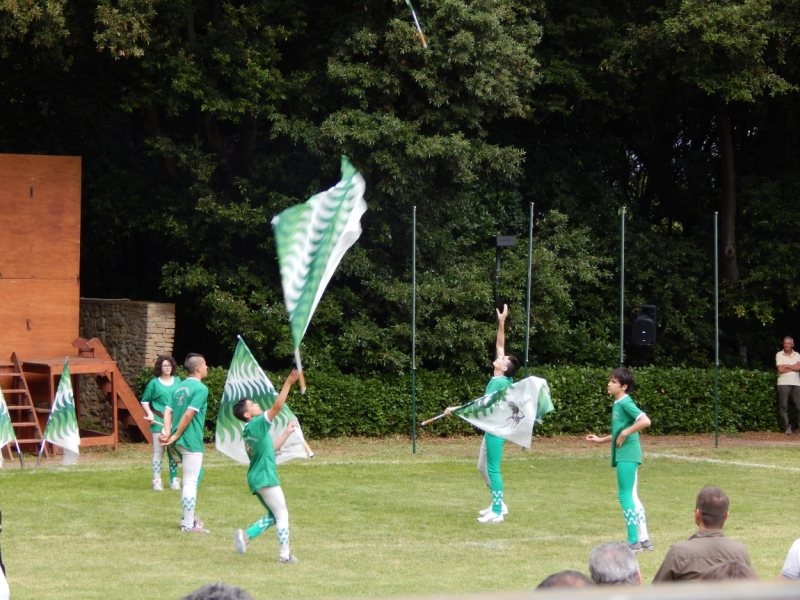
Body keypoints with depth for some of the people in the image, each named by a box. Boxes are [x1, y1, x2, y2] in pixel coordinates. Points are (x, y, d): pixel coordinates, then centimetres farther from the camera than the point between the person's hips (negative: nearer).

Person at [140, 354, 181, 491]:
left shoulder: (177, 381, 8)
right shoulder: (154, 383, 0)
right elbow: (144, 401, 4)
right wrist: (149, 413, -10)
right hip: (159, 422, -3)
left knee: (173, 452, 7)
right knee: (158, 452, -1)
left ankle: (174, 480, 15)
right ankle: (157, 481, 3)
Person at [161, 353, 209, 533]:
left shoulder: (179, 387, 14)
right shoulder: (200, 389, -12)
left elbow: (168, 411, 6)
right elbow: (189, 414, -20)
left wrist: (168, 432, -6)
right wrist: (176, 436, -14)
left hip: (181, 441, 9)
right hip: (191, 441, -9)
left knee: (195, 476, 23)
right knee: (190, 482, -4)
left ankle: (188, 518, 27)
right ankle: (189, 525, -1)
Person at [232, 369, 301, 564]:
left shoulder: (249, 431, 15)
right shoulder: (257, 424, -12)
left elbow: (271, 448, 24)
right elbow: (277, 407, -23)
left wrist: (287, 433, 22)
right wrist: (288, 384, -23)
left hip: (256, 479, 9)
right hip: (265, 478, -9)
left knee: (273, 516, 17)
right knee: (282, 515, -1)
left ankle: (245, 535, 2)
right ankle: (284, 555, -2)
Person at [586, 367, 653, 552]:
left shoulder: (625, 403, -12)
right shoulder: (617, 404, 16)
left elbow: (645, 421, -25)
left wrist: (625, 433, -20)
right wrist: (600, 440, 21)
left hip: (627, 455, -10)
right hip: (624, 455, 10)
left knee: (625, 496, -7)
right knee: (632, 497, 13)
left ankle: (633, 542, -4)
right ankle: (644, 539, 18)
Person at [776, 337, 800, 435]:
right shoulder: (779, 355, 6)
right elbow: (780, 369, -6)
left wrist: (786, 366, -6)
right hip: (783, 383, -1)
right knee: (784, 406, -3)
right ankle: (787, 427, 0)